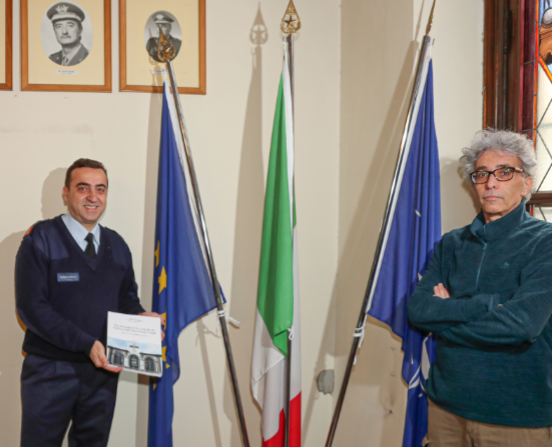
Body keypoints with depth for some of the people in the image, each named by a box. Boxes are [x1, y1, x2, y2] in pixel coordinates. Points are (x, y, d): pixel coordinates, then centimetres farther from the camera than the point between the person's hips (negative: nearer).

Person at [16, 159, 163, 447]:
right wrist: (86, 343, -22)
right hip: (50, 369, -4)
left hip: (102, 369, 5)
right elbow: (31, 307, -16)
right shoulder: (40, 239, -9)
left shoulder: (117, 246, 8)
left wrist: (140, 317, -8)